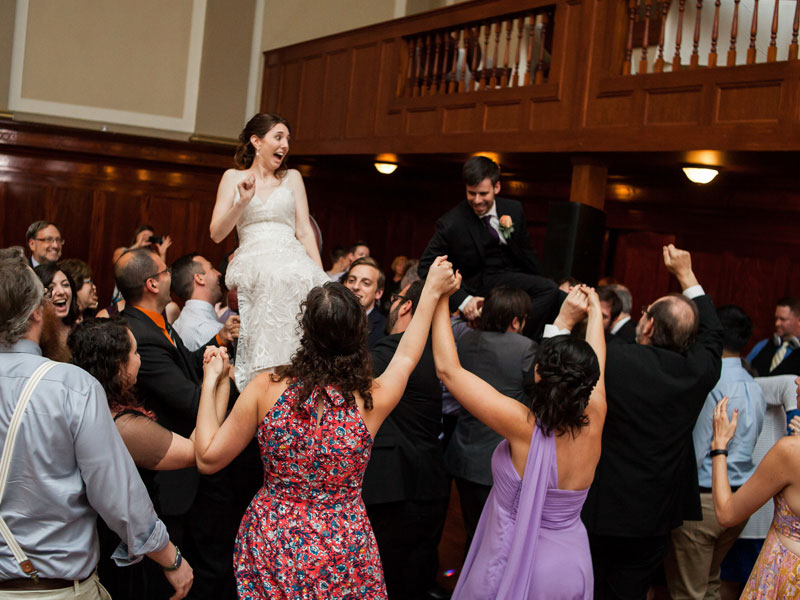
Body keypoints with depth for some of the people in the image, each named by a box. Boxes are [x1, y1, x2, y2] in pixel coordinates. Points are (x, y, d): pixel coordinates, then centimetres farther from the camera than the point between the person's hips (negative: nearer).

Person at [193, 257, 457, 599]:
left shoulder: (265, 389, -18)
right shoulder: (373, 400, -17)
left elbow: (208, 459, -8)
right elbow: (405, 356, 6)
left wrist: (210, 382, 1)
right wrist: (432, 291, 18)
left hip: (269, 545, 1)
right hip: (342, 556, 0)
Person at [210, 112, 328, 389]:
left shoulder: (292, 177, 20)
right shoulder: (234, 177, 16)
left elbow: (305, 231, 13)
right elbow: (217, 234, 9)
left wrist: (321, 277, 1)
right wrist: (242, 202, -7)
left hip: (292, 260, 2)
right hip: (253, 261, -2)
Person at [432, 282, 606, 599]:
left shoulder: (524, 426, -26)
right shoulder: (593, 424, -14)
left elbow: (447, 369, -22)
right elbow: (594, 366, 7)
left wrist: (440, 300, -14)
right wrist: (595, 311, 20)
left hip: (516, 569, -5)